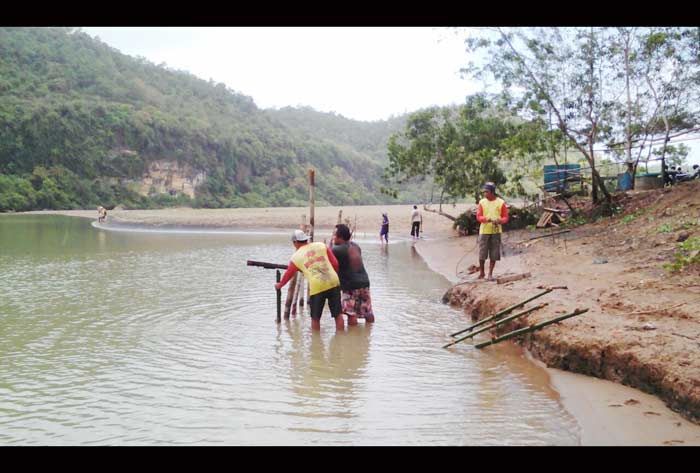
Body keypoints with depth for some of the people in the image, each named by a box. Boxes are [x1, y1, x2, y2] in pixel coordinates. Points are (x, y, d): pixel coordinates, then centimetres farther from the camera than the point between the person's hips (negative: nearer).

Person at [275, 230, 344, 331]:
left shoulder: (296, 257, 8)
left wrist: (279, 285, 40)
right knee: (338, 314, 11)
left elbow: (288, 275, 22)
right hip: (333, 283, 2)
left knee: (315, 318, 12)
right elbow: (335, 263, 6)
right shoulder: (321, 245, 11)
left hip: (316, 287, -2)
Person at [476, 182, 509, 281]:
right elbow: (478, 217, -1)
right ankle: (481, 272, 16)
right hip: (484, 231, 0)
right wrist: (487, 219, -20)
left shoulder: (501, 202, 1)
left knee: (494, 254, 2)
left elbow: (505, 217, 3)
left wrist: (500, 221, -19)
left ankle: (490, 273, 12)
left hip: (496, 231, 0)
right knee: (482, 254, -1)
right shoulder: (482, 202, 3)